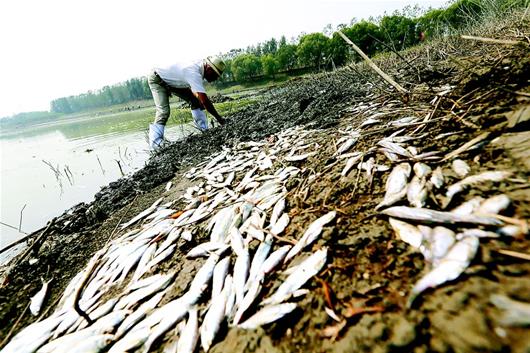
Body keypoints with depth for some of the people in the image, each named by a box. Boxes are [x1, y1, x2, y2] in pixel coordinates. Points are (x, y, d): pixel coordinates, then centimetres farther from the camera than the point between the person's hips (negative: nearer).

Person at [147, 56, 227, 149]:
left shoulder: (200, 66, -11)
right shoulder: (194, 73, -38)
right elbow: (204, 100, -42)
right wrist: (219, 118, -36)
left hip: (173, 81, 9)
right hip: (156, 79, -8)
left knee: (195, 100, -2)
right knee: (164, 111, -23)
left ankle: (205, 129, 0)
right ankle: (155, 144, -21)